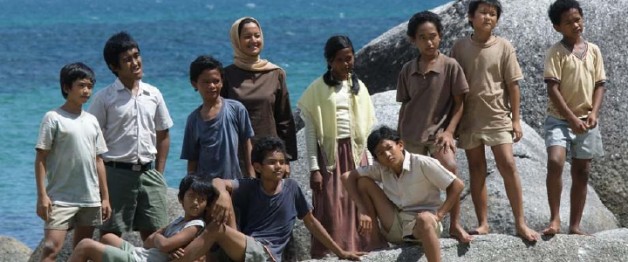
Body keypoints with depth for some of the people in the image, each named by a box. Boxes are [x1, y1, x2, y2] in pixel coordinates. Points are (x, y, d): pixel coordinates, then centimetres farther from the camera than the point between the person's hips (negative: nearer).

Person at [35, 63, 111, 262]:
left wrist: (105, 198, 14)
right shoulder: (53, 118, -5)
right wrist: (42, 195, -13)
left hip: (90, 200, 6)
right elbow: (41, 159, -6)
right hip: (61, 198, -6)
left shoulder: (91, 121, 12)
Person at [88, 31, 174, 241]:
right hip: (117, 173, -4)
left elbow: (163, 135, 15)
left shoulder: (153, 94, 9)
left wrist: (159, 174, 9)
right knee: (110, 236, -1)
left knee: (154, 235, 3)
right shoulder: (104, 98, -3)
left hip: (148, 172, 4)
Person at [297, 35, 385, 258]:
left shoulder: (358, 87, 10)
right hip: (330, 155, -4)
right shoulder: (318, 89, -2)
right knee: (331, 210, -6)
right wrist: (314, 168, -8)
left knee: (358, 207, -1)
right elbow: (311, 132, -3)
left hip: (356, 153, 4)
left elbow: (368, 127, 12)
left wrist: (370, 162, 7)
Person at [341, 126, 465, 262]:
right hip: (394, 228, 5)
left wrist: (438, 215, -22)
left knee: (425, 219, -43)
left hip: (422, 225, -5)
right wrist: (363, 211, -14)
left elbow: (458, 185, -14)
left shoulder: (423, 164, -14)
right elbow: (347, 177, -3)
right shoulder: (380, 169, 0)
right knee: (364, 181, -5)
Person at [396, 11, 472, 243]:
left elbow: (459, 102, -3)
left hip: (438, 131, -3)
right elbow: (405, 105, 11)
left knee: (450, 167, -25)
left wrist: (449, 131, -12)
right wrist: (399, 137, 11)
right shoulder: (407, 70, 3)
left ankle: (455, 225, -17)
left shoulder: (450, 66, -6)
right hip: (412, 135, 3)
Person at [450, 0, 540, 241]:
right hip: (469, 119, 1)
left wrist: (515, 119, -2)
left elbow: (513, 85, 1)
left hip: (497, 117, -1)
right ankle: (482, 223, 10)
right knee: (476, 170, 6)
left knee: (508, 166, -9)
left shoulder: (503, 47, -2)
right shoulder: (460, 47, 1)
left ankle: (520, 223, -5)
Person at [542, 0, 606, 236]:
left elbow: (599, 84, 9)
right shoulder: (556, 52, -6)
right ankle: (555, 219, -17)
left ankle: (575, 225, 12)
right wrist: (572, 119, -17)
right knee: (555, 162, -24)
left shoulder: (593, 50, 7)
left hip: (586, 121, 5)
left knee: (581, 172, 6)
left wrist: (593, 113, -7)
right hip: (560, 119, -4)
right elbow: (553, 89, -11)